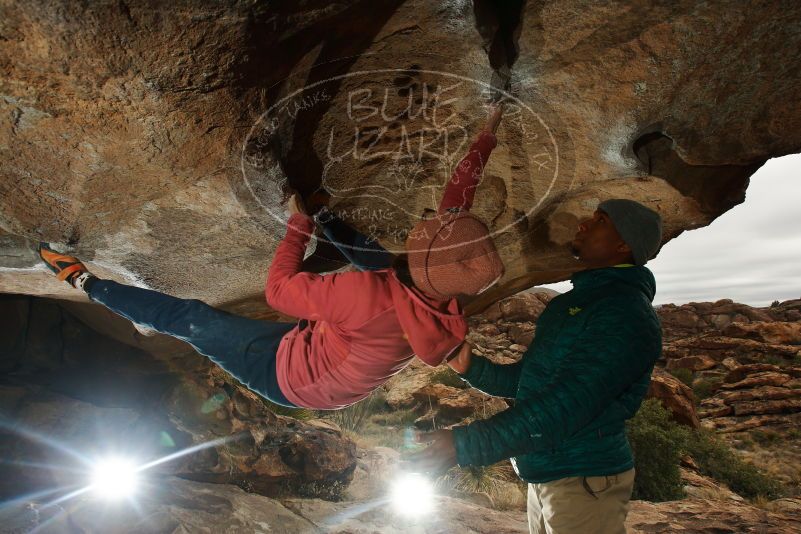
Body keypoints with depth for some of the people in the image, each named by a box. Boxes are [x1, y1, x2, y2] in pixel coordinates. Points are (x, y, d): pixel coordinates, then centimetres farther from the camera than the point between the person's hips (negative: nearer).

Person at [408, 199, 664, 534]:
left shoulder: (626, 314, -20)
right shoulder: (570, 303, 11)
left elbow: (564, 406, -30)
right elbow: (526, 379, 15)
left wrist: (465, 445, -32)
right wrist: (471, 367, -3)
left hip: (585, 482, -8)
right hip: (543, 476, 8)